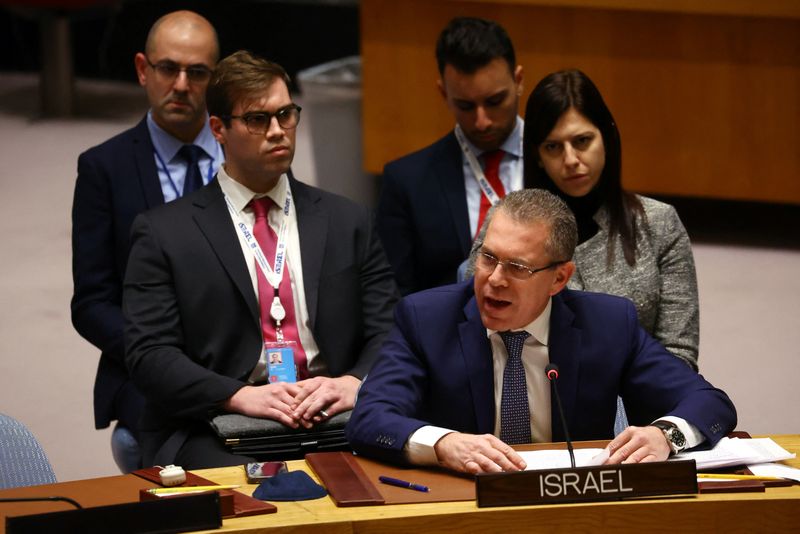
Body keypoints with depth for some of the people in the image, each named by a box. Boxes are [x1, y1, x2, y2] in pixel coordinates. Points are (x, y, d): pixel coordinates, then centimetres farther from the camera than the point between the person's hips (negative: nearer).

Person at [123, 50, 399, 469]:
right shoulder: (165, 233, 8)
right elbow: (149, 353, -1)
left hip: (331, 420, 3)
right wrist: (240, 396, -17)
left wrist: (353, 384, -12)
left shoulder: (348, 223, 16)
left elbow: (389, 333, 11)